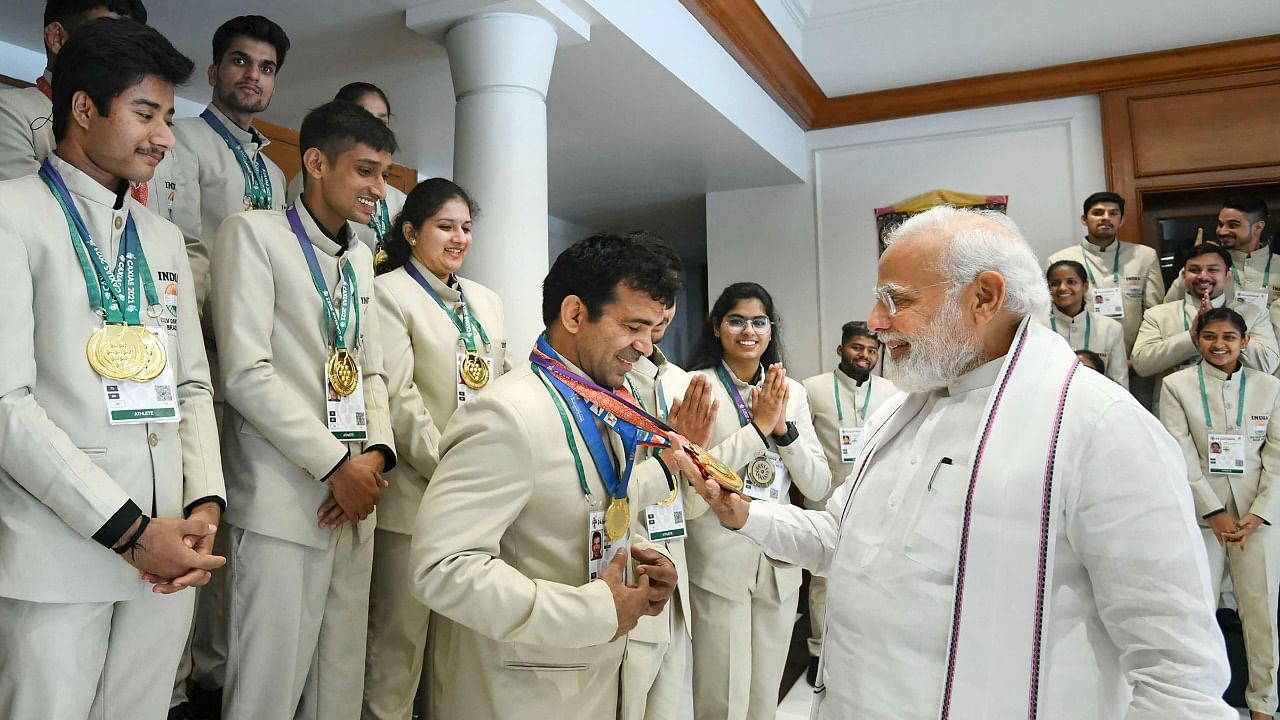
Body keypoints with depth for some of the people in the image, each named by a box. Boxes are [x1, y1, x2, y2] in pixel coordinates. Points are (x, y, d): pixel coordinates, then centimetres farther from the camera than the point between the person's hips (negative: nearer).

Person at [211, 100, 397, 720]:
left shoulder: (362, 257, 19)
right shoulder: (253, 233, -3)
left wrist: (376, 454, -1)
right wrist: (335, 464, -13)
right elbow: (246, 375, -12)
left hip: (355, 499, 6)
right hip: (284, 499, -6)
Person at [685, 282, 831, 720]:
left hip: (780, 564, 5)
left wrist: (784, 427, -13)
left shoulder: (793, 392, 6)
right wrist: (758, 427, -22)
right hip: (718, 564, -4)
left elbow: (818, 488, 2)